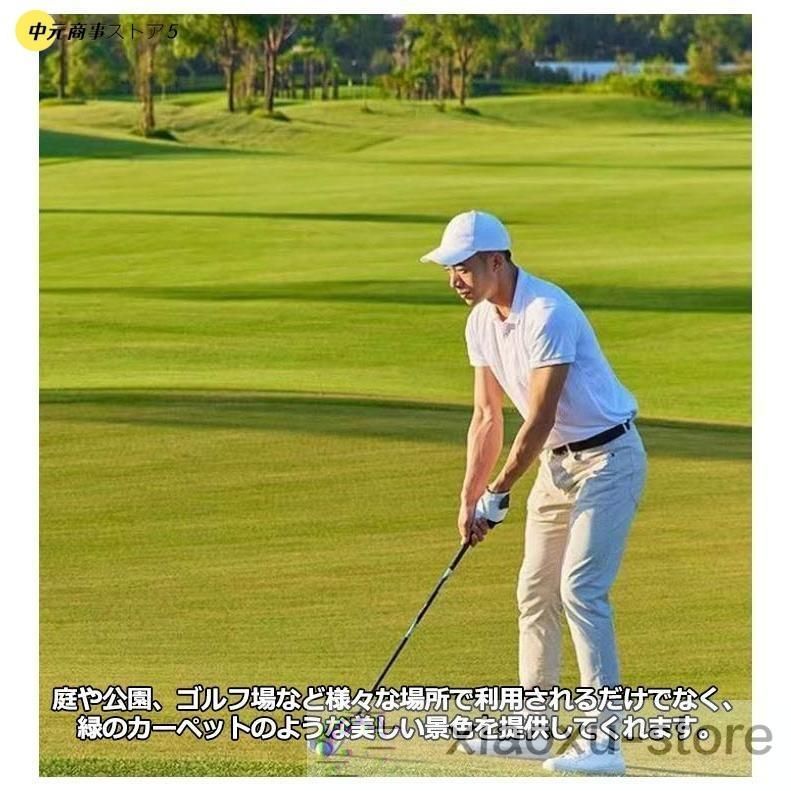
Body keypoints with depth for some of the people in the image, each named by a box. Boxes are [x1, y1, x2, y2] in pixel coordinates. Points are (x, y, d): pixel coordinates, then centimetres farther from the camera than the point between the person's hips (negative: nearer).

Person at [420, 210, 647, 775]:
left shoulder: (547, 314, -26)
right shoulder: (482, 322, 2)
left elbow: (540, 419, -24)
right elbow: (487, 417, 9)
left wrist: (498, 494, -16)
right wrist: (470, 499, 3)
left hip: (608, 458, -9)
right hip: (556, 461, 9)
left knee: (581, 588, -17)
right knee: (535, 592, 11)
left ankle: (604, 742, -18)